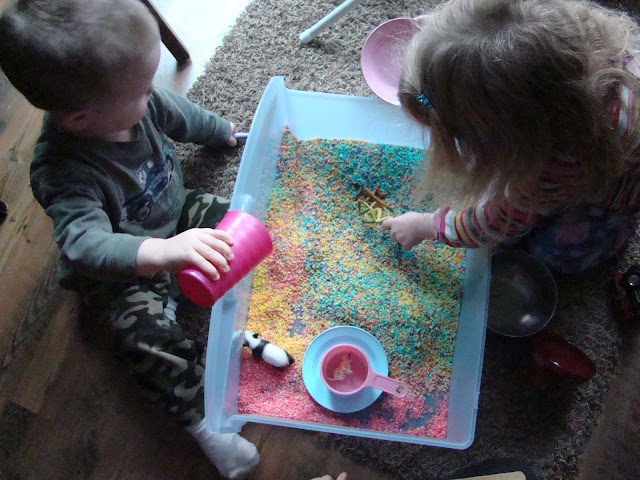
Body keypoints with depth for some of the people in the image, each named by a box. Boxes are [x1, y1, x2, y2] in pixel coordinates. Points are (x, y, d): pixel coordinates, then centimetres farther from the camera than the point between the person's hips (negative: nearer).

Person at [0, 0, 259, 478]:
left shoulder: (134, 102, -17)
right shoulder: (65, 171, -36)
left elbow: (180, 114, 6)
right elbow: (84, 243, -50)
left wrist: (224, 130, 25)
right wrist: (162, 252, -68)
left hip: (175, 215, 7)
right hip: (122, 272, -6)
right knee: (149, 338, -22)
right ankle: (204, 420, -5)